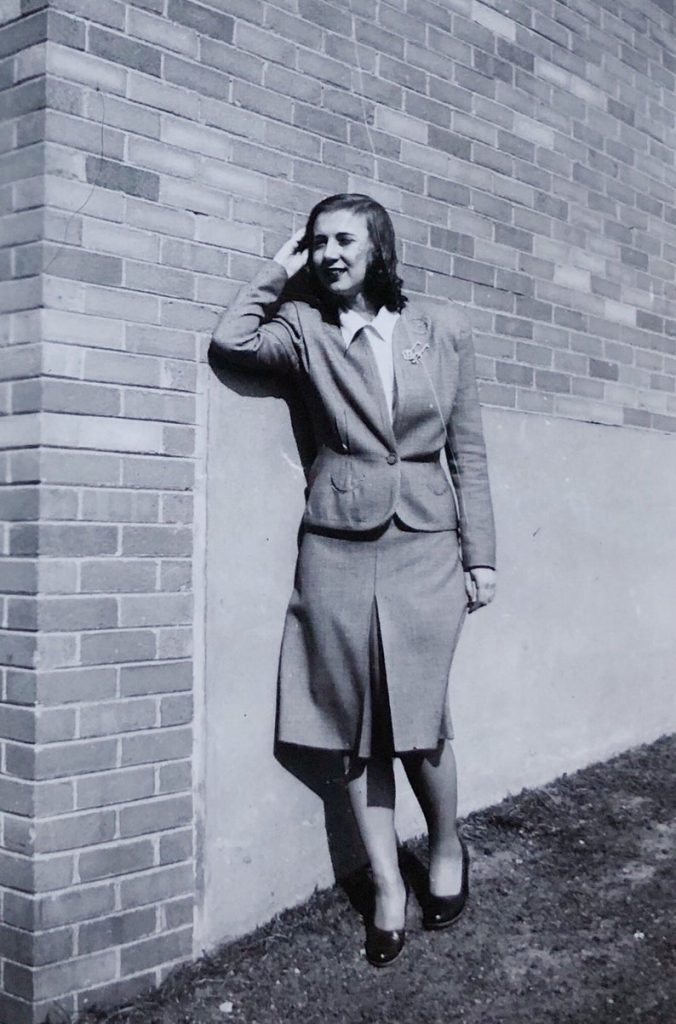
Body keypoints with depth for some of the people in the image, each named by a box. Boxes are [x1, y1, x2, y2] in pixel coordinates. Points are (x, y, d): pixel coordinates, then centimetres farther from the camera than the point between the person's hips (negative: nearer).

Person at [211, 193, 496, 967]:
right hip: (338, 548, 1)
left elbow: (468, 451, 7)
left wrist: (480, 555, 5)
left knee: (418, 721, -2)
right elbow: (230, 341, -16)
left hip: (424, 547, 0)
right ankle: (386, 885, 18)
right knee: (354, 726, 4)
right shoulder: (306, 330, 4)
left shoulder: (443, 329, 5)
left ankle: (447, 847, 26)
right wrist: (278, 273, -2)